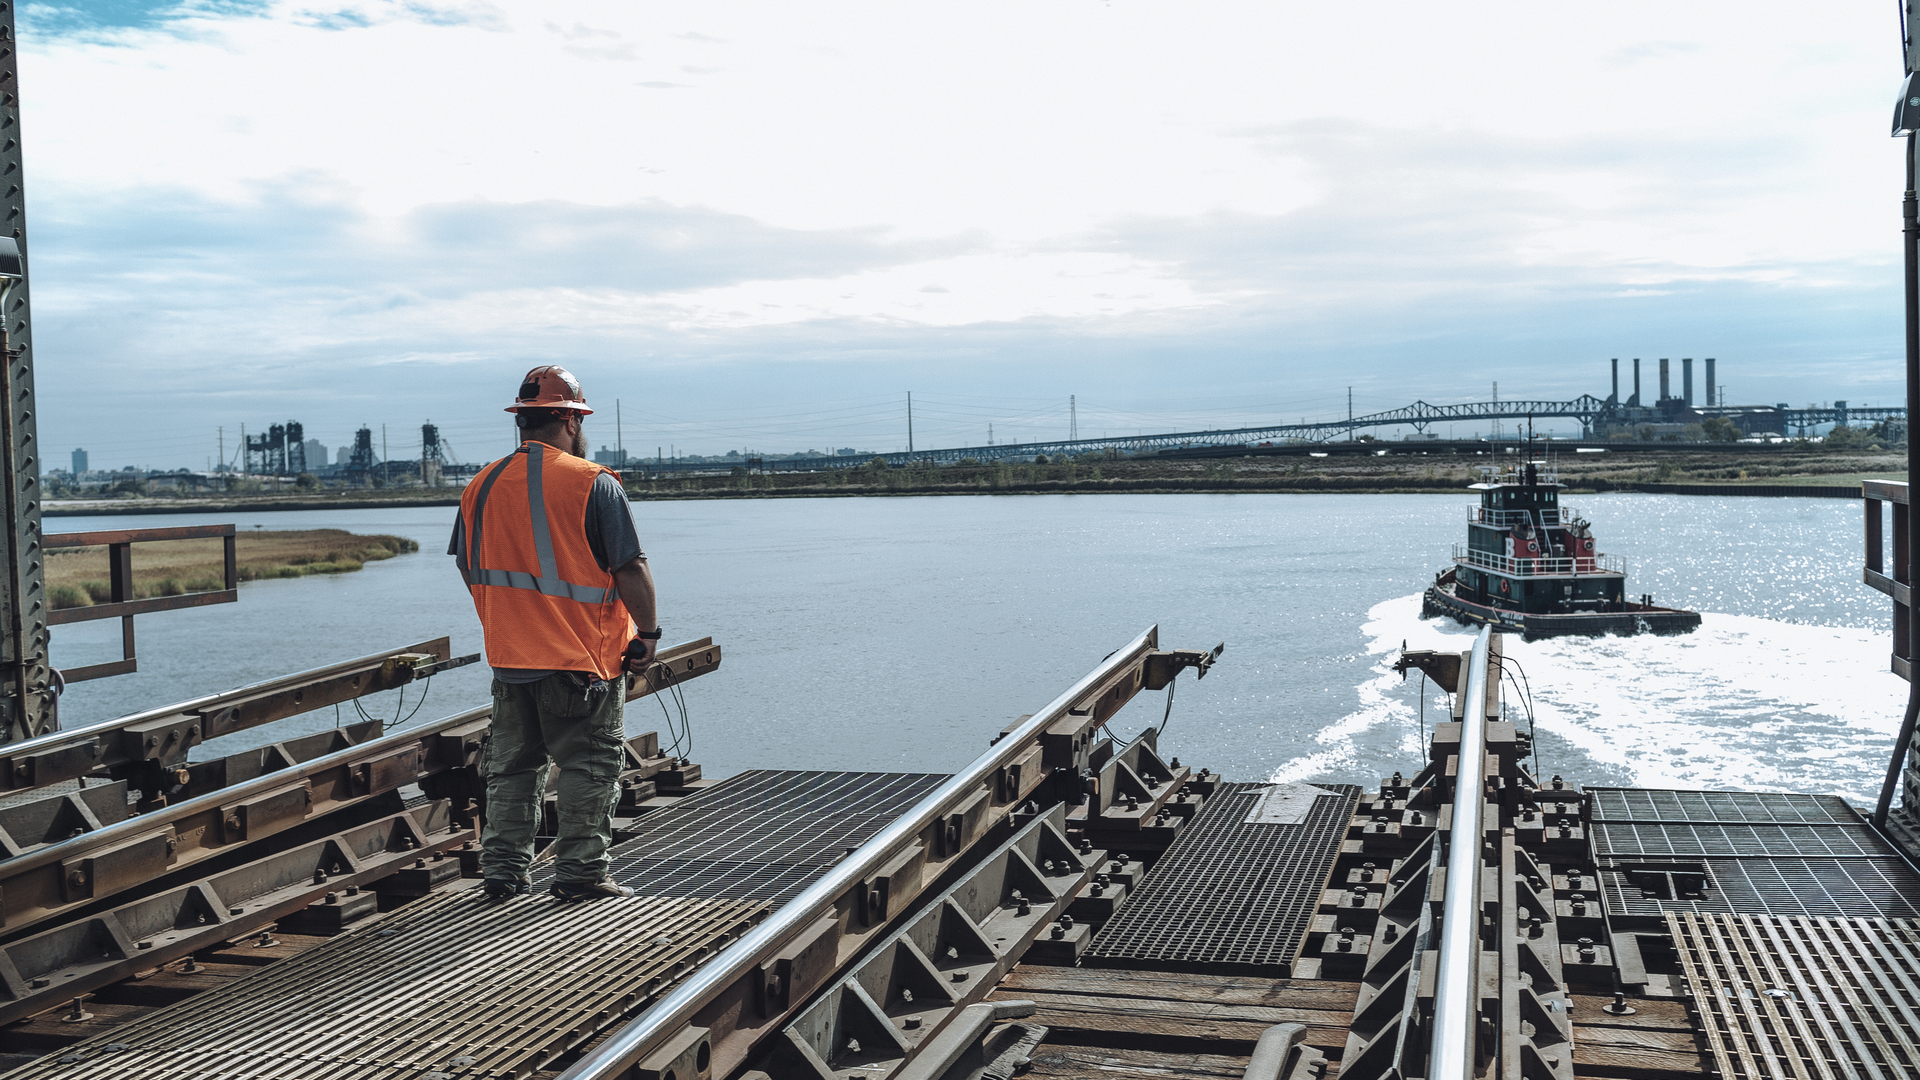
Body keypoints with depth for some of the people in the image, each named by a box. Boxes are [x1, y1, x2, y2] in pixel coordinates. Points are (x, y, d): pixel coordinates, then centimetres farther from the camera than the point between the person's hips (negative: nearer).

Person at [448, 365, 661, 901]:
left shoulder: (481, 485, 5)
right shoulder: (593, 483, -12)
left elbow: (469, 571, 14)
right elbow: (631, 568, -14)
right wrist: (647, 632, -2)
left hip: (509, 656, 5)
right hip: (584, 656, -5)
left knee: (511, 764, 16)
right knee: (589, 765, 5)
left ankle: (503, 869, 18)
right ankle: (580, 872, 5)